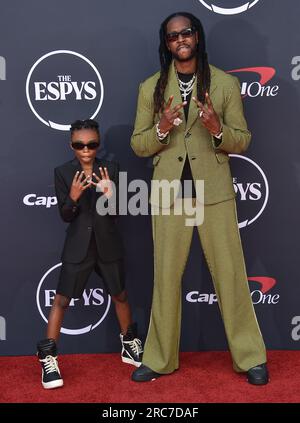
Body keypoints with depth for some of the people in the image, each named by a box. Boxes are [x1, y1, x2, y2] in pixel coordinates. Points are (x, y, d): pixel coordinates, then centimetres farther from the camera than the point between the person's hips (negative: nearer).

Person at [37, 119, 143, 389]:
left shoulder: (111, 170, -3)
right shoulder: (63, 173, -5)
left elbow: (118, 212, -5)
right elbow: (65, 216, -7)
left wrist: (110, 196, -25)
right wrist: (73, 197, -27)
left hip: (108, 244, 2)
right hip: (78, 246, -1)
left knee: (120, 296, 16)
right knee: (61, 299, -1)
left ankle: (130, 345, 36)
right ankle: (48, 357, 10)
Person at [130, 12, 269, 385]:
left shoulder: (225, 84, 4)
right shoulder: (151, 87, 7)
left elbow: (243, 141, 3)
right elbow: (137, 145, 6)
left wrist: (217, 129, -17)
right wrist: (162, 128, -14)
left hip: (215, 192, -1)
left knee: (231, 274, 3)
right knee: (166, 277, 7)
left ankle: (250, 357, 17)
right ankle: (160, 359, 21)